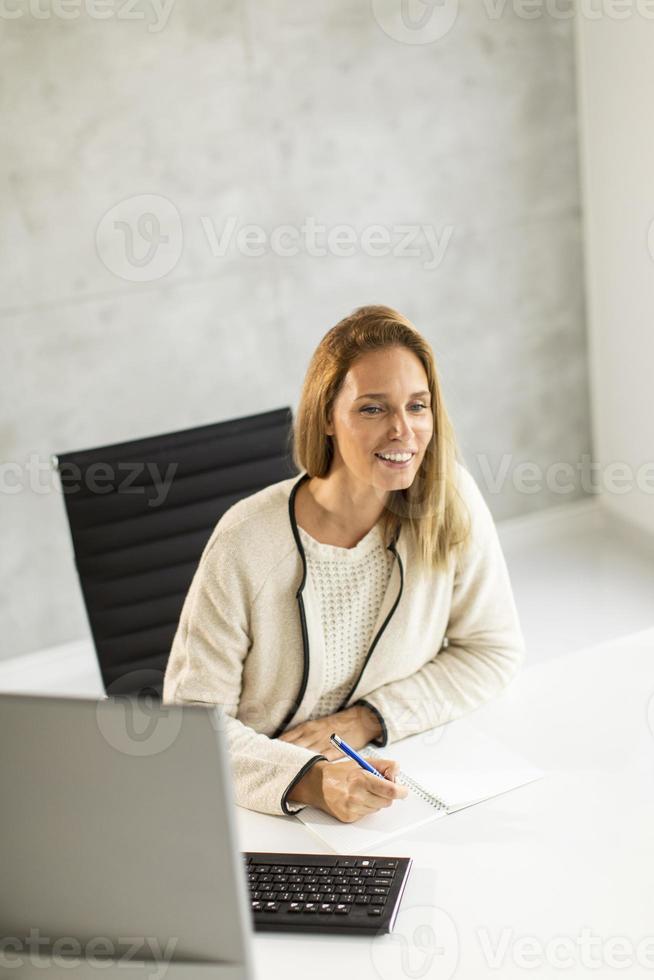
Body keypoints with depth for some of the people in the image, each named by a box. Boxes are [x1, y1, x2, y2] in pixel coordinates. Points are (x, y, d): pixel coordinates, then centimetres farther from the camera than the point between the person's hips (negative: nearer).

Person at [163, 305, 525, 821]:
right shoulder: (248, 542, -19)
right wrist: (312, 780, -29)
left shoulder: (452, 502, -10)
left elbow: (494, 648, 0)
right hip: (270, 812, -1)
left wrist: (366, 719, -11)